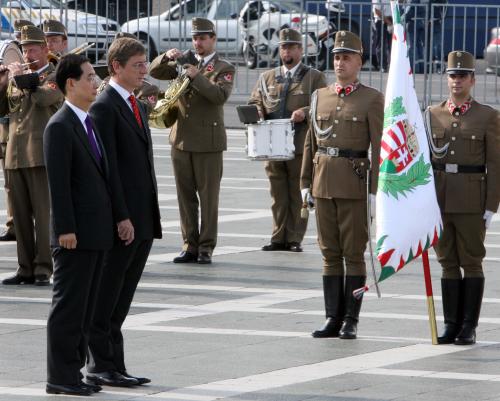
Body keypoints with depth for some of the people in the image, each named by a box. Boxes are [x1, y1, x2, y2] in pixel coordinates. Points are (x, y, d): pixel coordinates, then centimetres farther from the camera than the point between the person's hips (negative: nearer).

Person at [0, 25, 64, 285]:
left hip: (41, 154, -6)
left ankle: (43, 269, -5)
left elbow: (45, 97, -20)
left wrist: (21, 77, -9)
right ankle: (26, 269, 9)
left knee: (43, 213, -6)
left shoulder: (56, 76, 0)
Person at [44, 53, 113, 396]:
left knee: (86, 305, 11)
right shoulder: (60, 127, -12)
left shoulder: (90, 123, 16)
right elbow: (58, 183, -16)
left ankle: (74, 370, 17)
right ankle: (61, 376, 0)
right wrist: (66, 229, -20)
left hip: (97, 233, 9)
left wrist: (113, 220, 18)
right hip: (76, 235, -9)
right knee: (69, 304, -4)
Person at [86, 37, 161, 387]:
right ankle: (102, 365, 4)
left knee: (120, 303, 10)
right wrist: (121, 217, -19)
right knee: (106, 300, -1)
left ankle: (113, 367, 13)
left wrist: (152, 217, 15)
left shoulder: (138, 108, 18)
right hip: (121, 223, -8)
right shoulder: (104, 108, -10)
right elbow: (107, 167, -16)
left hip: (143, 221, 8)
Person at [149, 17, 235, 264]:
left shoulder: (223, 69, 0)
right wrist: (166, 57, -10)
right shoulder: (185, 64, 14)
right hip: (181, 139, 5)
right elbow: (154, 72, 9)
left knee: (208, 197, -2)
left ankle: (206, 248, 2)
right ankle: (190, 246, 12)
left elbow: (221, 95, -16)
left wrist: (197, 77, -24)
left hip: (208, 142, -5)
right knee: (185, 197, 6)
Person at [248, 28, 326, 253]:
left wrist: (306, 112, -19)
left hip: (301, 146, -4)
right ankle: (279, 238, 11)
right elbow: (254, 102, 21)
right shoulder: (267, 78, 19)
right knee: (278, 194, 6)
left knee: (298, 194, -2)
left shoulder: (314, 77, 6)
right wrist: (257, 111, -2)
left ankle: (295, 239, 2)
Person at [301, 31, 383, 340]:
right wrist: (306, 184, 10)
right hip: (324, 184, 5)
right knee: (330, 253, 6)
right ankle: (333, 318, 10)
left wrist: (376, 190, -11)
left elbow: (379, 148, -6)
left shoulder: (372, 100, -2)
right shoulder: (320, 97, 12)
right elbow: (311, 144, 15)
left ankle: (351, 321, 3)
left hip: (355, 186, -5)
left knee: (354, 253, -1)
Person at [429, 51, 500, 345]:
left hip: (471, 202, -3)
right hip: (438, 199, 3)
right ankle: (451, 324, 10)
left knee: (471, 263, 1)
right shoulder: (433, 115, 9)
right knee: (448, 263, 6)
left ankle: (469, 327, 5)